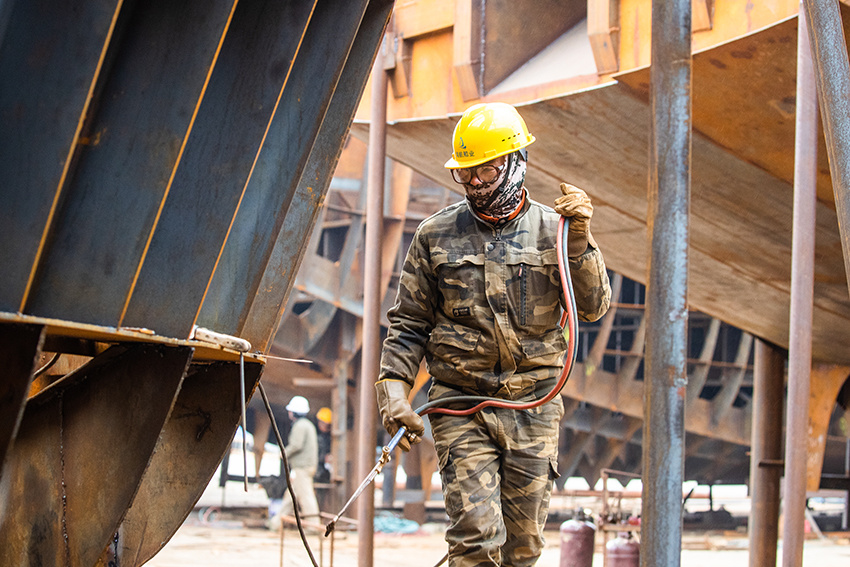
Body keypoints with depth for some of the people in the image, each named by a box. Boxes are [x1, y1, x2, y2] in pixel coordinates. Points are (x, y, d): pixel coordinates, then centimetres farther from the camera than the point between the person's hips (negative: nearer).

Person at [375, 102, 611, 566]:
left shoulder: (552, 229, 4)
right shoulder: (436, 235, 5)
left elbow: (592, 307, -2)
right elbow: (408, 323, 8)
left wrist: (579, 240, -14)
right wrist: (393, 387, -5)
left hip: (533, 407, 1)